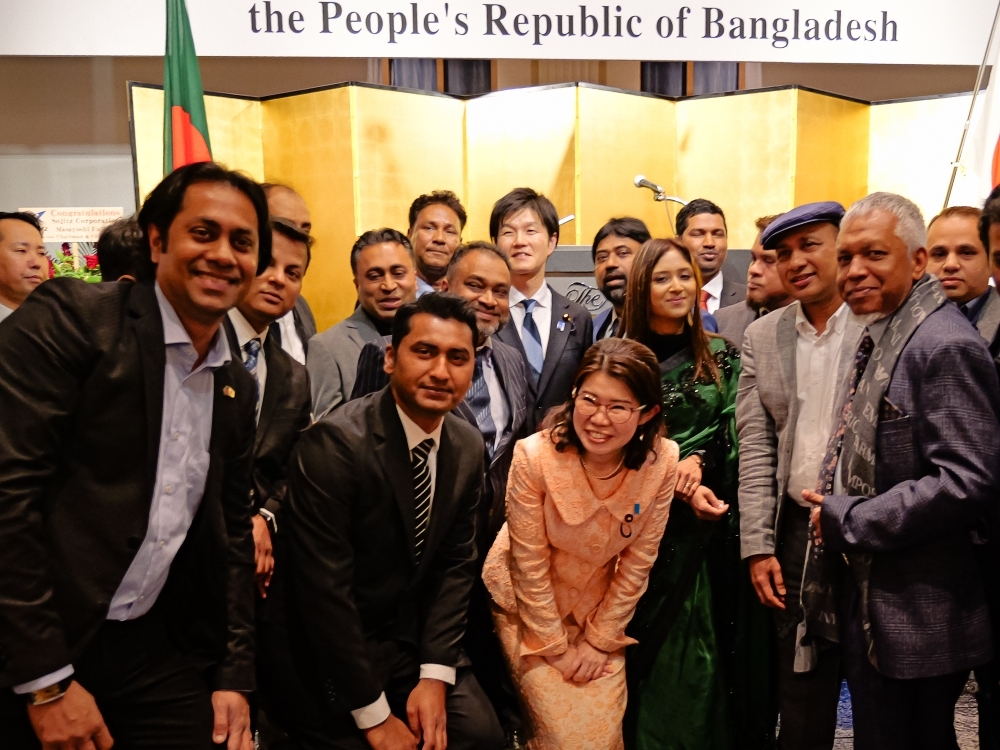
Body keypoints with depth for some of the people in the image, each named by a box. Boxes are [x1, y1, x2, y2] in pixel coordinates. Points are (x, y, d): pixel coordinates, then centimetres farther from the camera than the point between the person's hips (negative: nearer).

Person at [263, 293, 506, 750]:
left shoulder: (468, 447, -3)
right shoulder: (334, 443, -24)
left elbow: (456, 564, 2)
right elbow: (323, 589, -24)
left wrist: (435, 676, -8)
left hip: (412, 639, 5)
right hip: (326, 651, -5)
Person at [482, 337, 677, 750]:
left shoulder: (661, 462, -19)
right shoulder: (535, 456, -27)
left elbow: (637, 562, -9)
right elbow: (529, 564, -17)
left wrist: (600, 639, -5)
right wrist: (555, 648, -10)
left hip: (599, 608, 3)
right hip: (530, 607, -2)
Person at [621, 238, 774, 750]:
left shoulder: (722, 356, 8)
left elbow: (735, 434, 4)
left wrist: (698, 460, -15)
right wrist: (675, 486, -13)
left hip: (711, 528, 2)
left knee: (707, 649, 5)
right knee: (651, 647, 4)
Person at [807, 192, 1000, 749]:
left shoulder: (946, 346, -18)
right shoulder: (879, 338, 11)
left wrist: (846, 521, -18)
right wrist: (836, 512, 3)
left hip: (918, 617, -9)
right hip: (872, 605, 9)